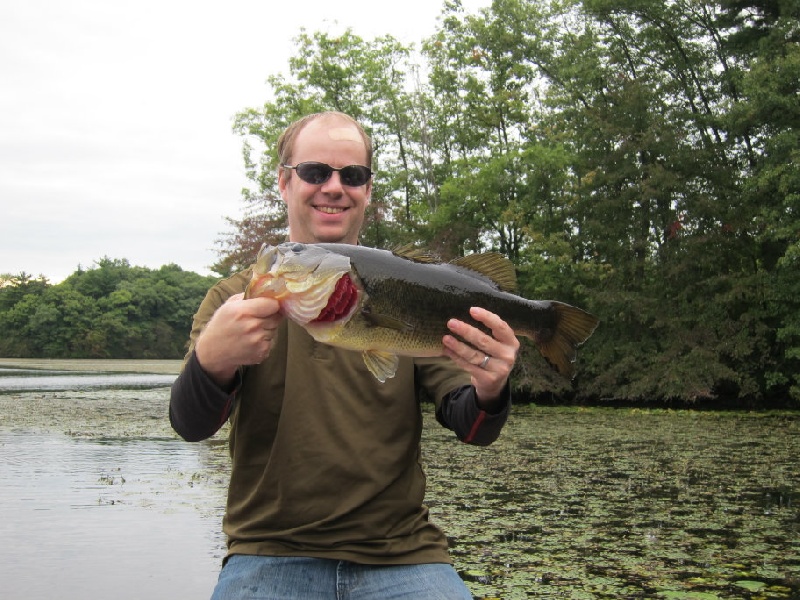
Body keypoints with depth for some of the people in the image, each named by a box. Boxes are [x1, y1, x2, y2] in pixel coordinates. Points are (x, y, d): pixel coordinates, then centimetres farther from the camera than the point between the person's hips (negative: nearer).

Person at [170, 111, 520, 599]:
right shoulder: (237, 298, 4)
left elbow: (470, 427, -3)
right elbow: (191, 425, -10)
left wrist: (486, 394, -27)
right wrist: (212, 362, -33)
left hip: (399, 555, 2)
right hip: (270, 554, -1)